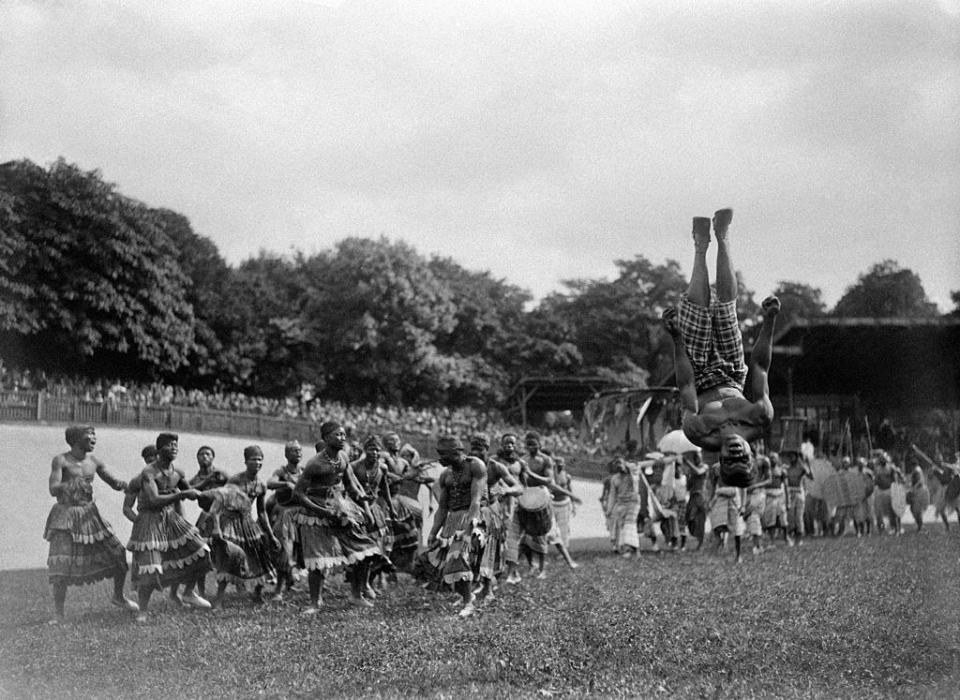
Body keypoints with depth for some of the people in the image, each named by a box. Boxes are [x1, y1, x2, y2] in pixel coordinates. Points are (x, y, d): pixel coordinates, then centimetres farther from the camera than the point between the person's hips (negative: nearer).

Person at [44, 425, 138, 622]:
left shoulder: (94, 462, 7)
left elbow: (115, 483, 13)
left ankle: (118, 596, 27)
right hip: (66, 516, -5)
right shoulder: (61, 460, -8)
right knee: (61, 566, -13)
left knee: (118, 554, 4)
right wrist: (71, 484, -39)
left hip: (90, 514, 5)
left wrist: (126, 485, -12)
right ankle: (58, 615, -4)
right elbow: (53, 489, -18)